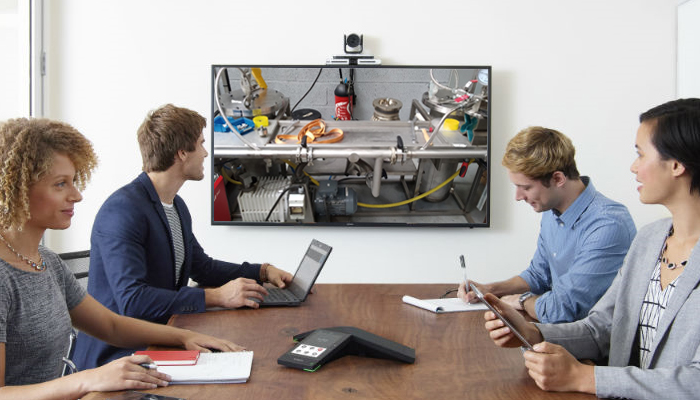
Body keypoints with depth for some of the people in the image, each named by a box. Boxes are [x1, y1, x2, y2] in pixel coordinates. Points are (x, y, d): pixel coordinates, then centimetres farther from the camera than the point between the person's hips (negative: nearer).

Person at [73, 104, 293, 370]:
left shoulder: (177, 206, 12)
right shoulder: (122, 210, -19)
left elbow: (201, 266, 24)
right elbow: (132, 300, -27)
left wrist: (263, 272, 11)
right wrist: (215, 297, -27)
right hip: (114, 356, -9)